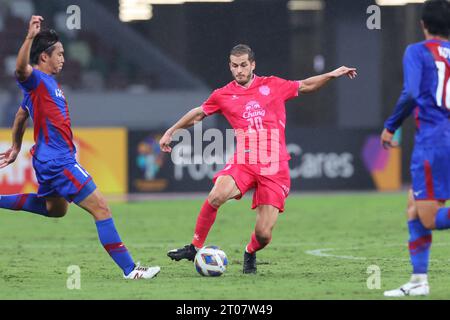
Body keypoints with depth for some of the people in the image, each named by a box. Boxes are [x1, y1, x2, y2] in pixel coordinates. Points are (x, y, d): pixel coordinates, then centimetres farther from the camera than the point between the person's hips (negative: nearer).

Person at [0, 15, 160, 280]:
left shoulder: (48, 83, 16)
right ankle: (130, 270, -12)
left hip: (50, 161, 11)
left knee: (55, 209, 33)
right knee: (101, 209, -11)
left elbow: (21, 114, 29)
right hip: (58, 162, -11)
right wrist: (31, 37, -47)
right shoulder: (36, 80, -12)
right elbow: (21, 69, -37)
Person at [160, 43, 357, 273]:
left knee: (263, 235, -8)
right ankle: (195, 247, -12)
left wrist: (332, 75, 14)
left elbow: (306, 86, 23)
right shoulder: (223, 95, 9)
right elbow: (199, 113, 26)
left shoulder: (272, 86, 8)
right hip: (243, 162, 0)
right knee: (216, 196, -31)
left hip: (274, 168, 0)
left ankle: (250, 254, 29)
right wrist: (171, 131, 31)